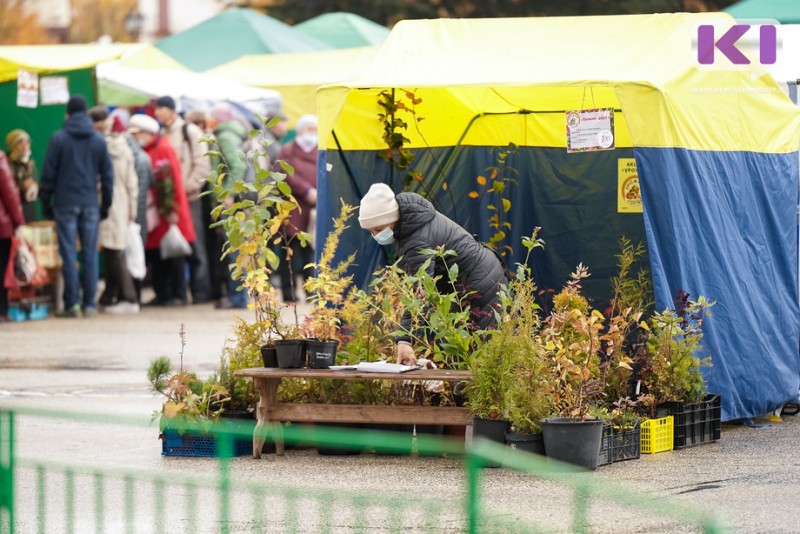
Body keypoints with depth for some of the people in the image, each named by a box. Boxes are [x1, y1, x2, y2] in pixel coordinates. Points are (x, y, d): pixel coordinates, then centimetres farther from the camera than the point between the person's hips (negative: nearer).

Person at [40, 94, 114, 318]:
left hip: (65, 204, -2)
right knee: (90, 254, 5)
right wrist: (106, 204, 13)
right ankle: (89, 303, 3)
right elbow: (107, 174, 7)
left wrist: (46, 201, 6)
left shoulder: (58, 139, -3)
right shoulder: (99, 140, 5)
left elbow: (49, 173, -3)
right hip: (90, 205, 2)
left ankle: (72, 303, -5)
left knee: (69, 255, -1)